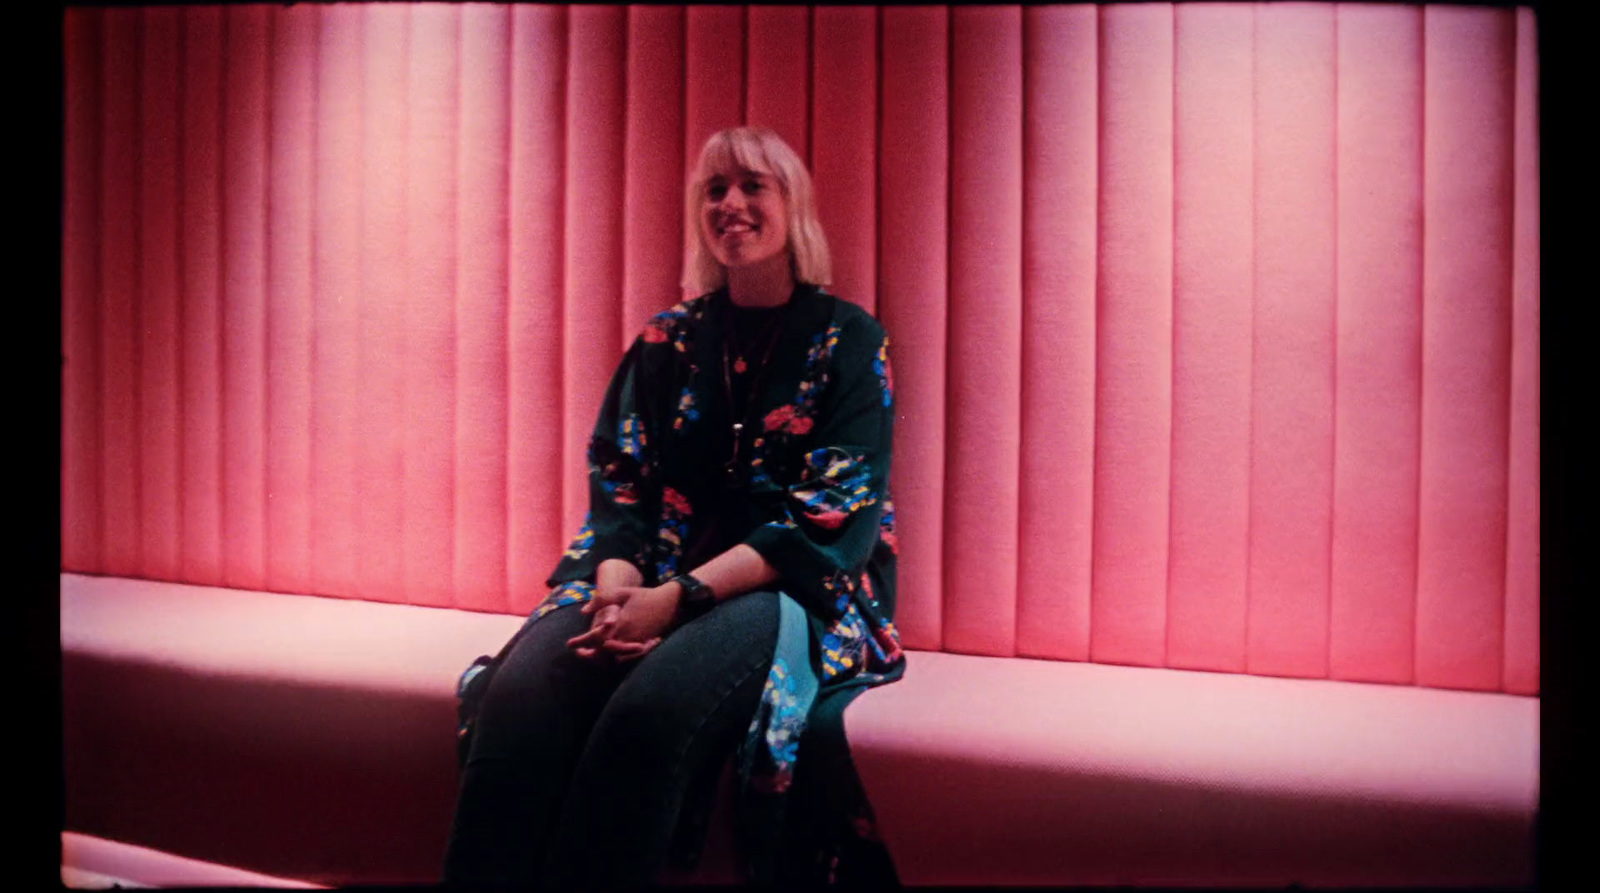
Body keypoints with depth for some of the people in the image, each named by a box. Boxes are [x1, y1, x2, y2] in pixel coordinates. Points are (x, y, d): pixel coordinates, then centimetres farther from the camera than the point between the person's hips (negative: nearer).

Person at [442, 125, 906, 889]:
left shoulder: (849, 342, 1)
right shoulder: (666, 343, 13)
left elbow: (839, 518, -10)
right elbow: (618, 483, 7)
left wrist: (681, 596, -21)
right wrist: (617, 586, -17)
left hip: (804, 590, -3)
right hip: (652, 581, 3)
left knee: (653, 709, -35)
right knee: (519, 698, -28)